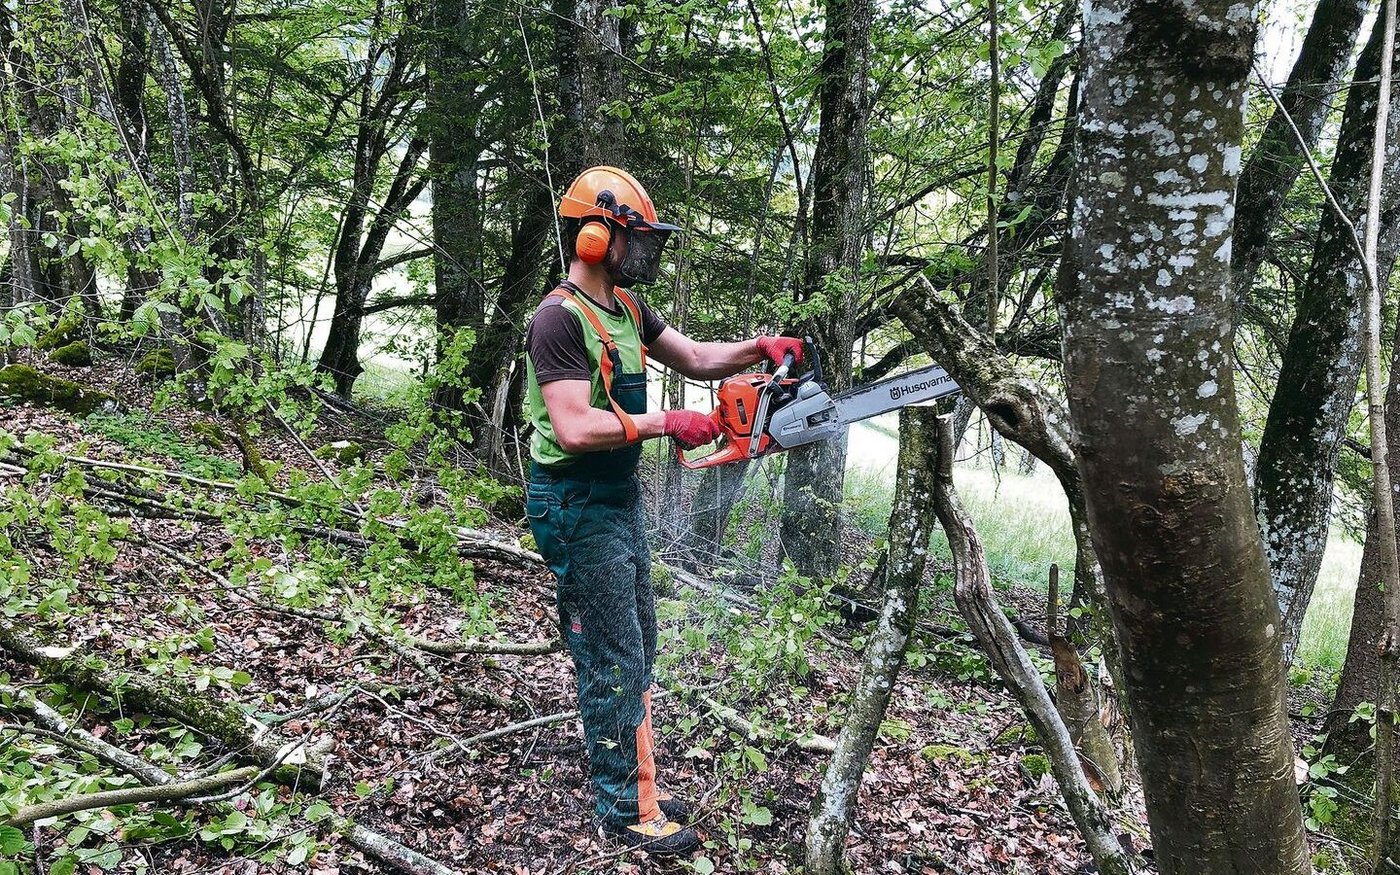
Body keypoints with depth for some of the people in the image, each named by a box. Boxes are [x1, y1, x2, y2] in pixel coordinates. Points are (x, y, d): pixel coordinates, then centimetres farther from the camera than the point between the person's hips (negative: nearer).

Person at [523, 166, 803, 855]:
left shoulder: (624, 309, 9)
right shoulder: (559, 319, -20)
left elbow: (695, 359, 18)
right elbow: (575, 428, -30)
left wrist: (759, 348, 2)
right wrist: (668, 424, -24)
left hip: (620, 501, 10)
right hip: (579, 510, -10)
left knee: (636, 650, 16)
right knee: (615, 663, -1)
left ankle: (634, 786, 29)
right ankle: (626, 810, 13)